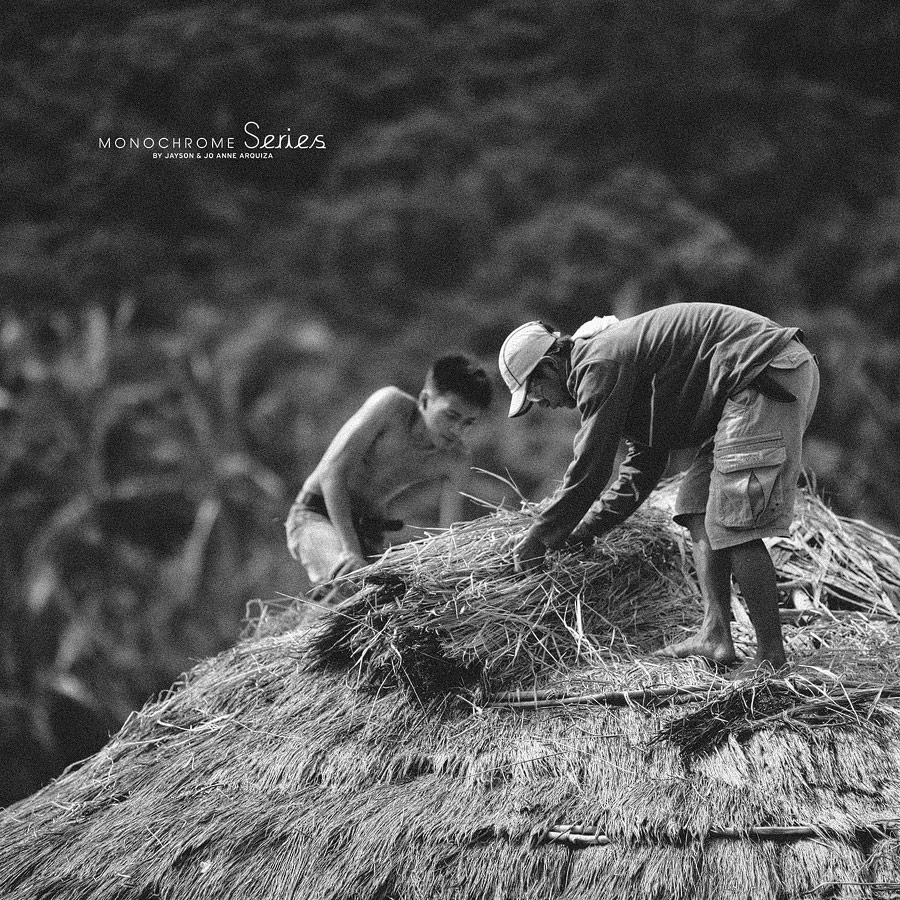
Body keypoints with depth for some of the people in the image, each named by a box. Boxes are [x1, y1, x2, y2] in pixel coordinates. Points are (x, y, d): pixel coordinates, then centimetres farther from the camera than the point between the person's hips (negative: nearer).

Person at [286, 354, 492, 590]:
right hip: (317, 517, -5)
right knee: (353, 581, -32)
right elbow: (331, 470, -24)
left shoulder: (455, 460, -7)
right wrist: (350, 550, -31)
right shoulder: (391, 405, -20)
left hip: (370, 534, 5)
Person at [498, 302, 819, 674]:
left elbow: (589, 468, -10)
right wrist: (578, 532, 26)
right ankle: (715, 634, 3)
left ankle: (771, 654, -5)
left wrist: (539, 538, 1)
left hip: (767, 374, -11)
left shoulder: (599, 367, -9)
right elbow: (641, 468, 28)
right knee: (699, 507, 10)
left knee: (732, 524, -10)